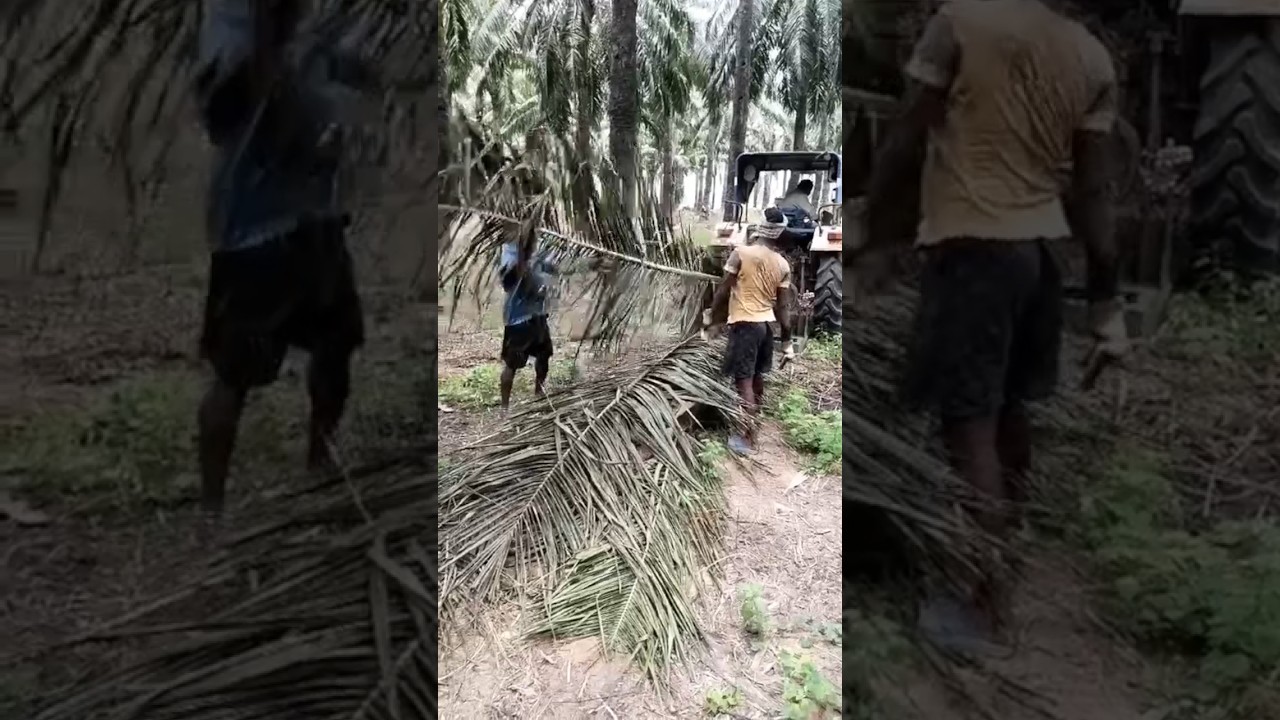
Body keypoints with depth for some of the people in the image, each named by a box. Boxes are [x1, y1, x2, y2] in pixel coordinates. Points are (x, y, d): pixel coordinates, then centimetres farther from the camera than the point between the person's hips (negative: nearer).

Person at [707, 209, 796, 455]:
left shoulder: (741, 253, -12)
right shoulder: (783, 265, 1)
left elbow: (723, 289, -7)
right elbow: (783, 306, 3)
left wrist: (711, 314, 9)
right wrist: (787, 340, 11)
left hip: (744, 323, -6)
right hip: (767, 323, 6)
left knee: (744, 381, -3)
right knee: (757, 377, 19)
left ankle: (748, 438, -3)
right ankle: (752, 421, 36)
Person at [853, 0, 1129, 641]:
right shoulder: (1094, 58, 8)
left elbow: (906, 143, -8)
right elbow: (1092, 190, 6)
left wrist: (876, 241, 2)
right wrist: (1105, 298, 11)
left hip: (970, 245, -7)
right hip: (1043, 248, 7)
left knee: (971, 427, -2)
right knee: (1010, 411, 20)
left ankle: (983, 599, 5)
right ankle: (1001, 551, 38)